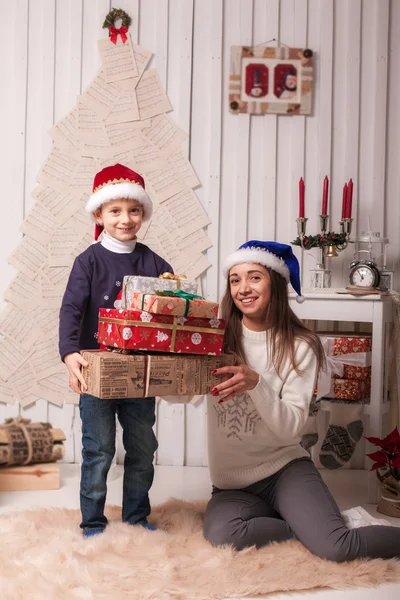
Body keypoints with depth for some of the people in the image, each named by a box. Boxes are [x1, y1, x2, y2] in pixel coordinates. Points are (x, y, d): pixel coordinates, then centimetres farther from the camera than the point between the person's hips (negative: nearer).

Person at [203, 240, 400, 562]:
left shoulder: (300, 347, -5)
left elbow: (291, 427, -12)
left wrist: (256, 384, -28)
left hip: (285, 467, -2)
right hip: (232, 483, 3)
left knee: (336, 547, -25)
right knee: (221, 534, -28)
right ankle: (312, 525, -5)